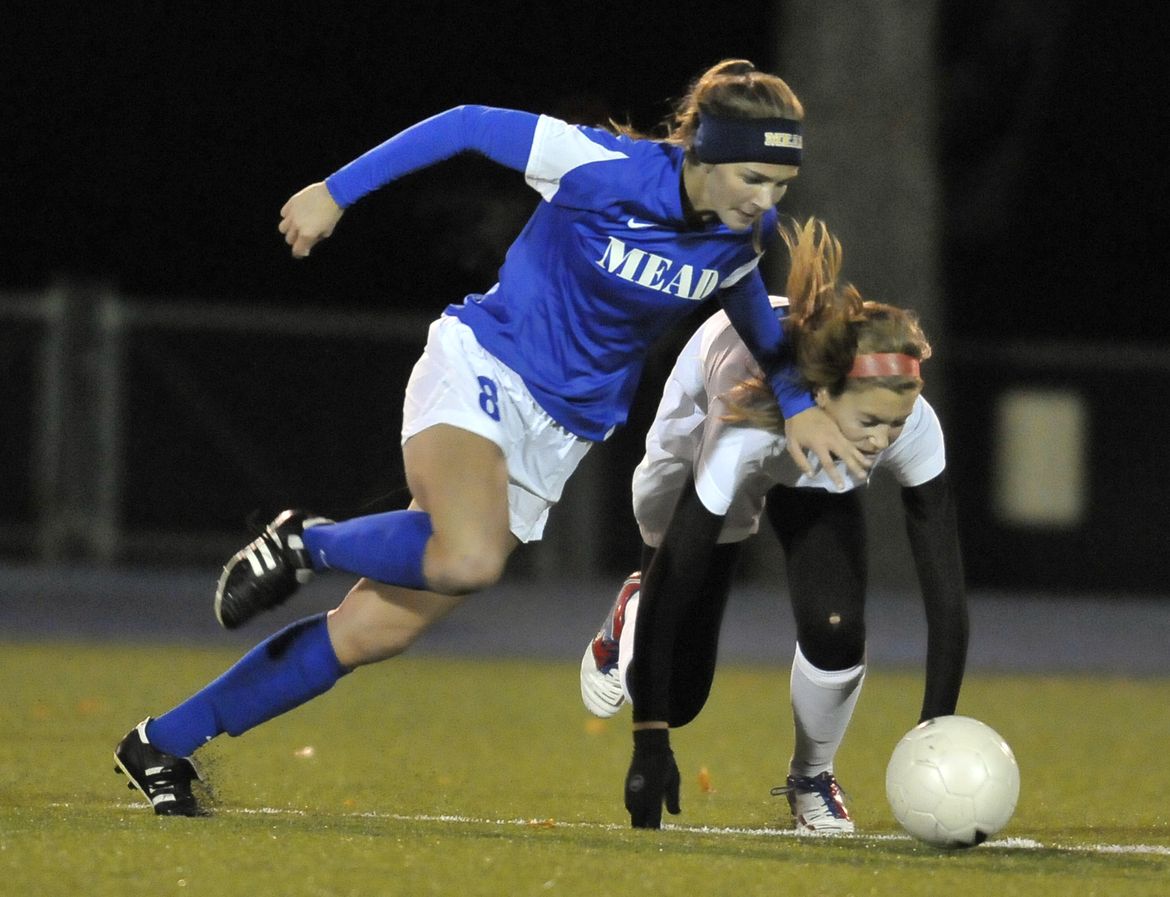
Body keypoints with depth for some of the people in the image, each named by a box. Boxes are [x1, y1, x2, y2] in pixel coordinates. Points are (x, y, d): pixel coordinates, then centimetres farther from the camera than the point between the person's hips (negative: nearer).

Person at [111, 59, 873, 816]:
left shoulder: (745, 233, -3)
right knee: (468, 559, -38)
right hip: (482, 370, -5)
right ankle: (306, 543, -7)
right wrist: (337, 192, -9)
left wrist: (797, 404, 14)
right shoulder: (603, 168, -20)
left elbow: (747, 305, 22)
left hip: (559, 437, 5)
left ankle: (162, 747, 10)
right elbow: (469, 127, -9)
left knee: (379, 628, -1)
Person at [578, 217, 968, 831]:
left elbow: (945, 589, -32)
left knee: (834, 632, -23)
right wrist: (650, 746, -43)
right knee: (676, 695, 1)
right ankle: (629, 621, 38)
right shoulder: (747, 427, -47)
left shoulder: (911, 424, -38)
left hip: (816, 480, 2)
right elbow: (670, 583, -43)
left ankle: (811, 778, 7)